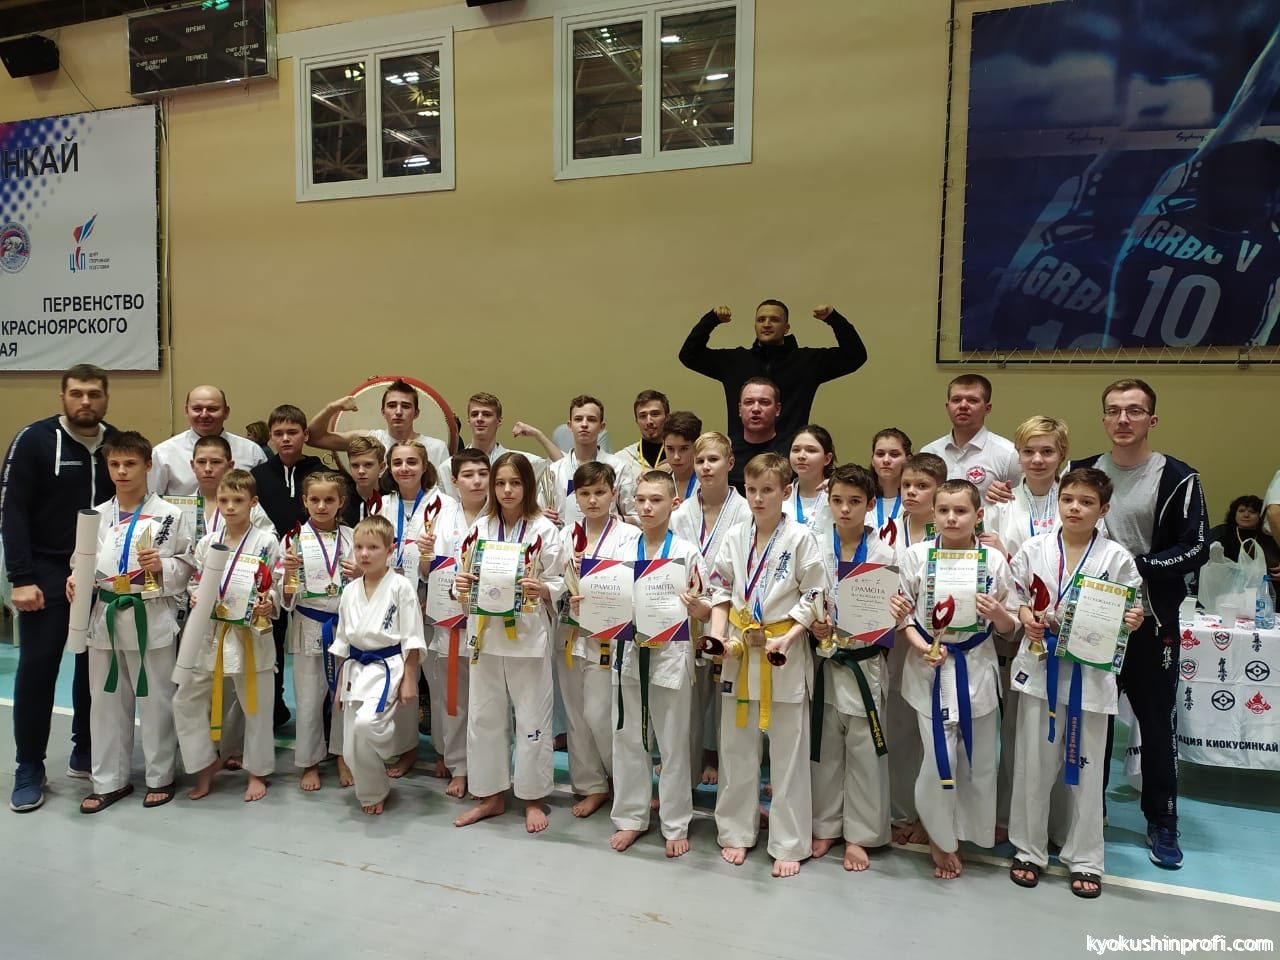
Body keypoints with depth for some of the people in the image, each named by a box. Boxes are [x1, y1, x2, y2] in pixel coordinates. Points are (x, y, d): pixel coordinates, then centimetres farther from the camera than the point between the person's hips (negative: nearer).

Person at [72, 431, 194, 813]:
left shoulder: (170, 516, -5)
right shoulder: (97, 516, 5)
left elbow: (187, 567, -2)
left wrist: (162, 566, -20)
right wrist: (76, 580, -10)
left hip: (152, 618, -4)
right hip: (106, 616, 4)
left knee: (156, 700, 7)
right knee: (107, 700, 13)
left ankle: (160, 777, 23)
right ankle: (109, 780, 27)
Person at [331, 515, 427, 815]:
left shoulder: (401, 587, -9)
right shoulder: (350, 590, 7)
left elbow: (412, 639, -8)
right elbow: (342, 642, 15)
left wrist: (409, 680, -10)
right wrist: (340, 683, 15)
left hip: (387, 668, -6)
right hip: (355, 669, 6)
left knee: (366, 723, -29)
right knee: (351, 749, 5)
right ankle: (372, 793, 29)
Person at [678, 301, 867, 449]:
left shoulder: (808, 360, 9)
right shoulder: (735, 360, 12)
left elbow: (855, 356, 5)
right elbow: (688, 355, 13)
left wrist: (834, 318, -5)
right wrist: (711, 319, 2)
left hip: (789, 459, -1)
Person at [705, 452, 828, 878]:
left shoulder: (801, 538, -8)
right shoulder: (736, 537, 3)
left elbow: (815, 596, -7)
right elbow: (722, 589, 7)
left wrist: (786, 638, -17)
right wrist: (718, 632, -7)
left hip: (784, 654, -3)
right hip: (739, 651, 4)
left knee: (788, 754, 6)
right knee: (736, 748, 13)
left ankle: (789, 844, 19)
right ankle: (736, 832, 29)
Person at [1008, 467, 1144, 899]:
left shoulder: (1116, 557, -3)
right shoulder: (1034, 549, 0)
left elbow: (1130, 607, 2)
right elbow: (1014, 596, 6)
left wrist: (1132, 620, -19)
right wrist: (1025, 617, -13)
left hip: (1090, 671, -1)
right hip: (1040, 665, 1)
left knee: (1085, 766, 10)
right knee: (1033, 762, 9)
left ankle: (1084, 858, 26)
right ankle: (1029, 849, 25)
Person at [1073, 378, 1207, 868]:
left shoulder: (1177, 478, -6)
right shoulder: (1081, 473, 5)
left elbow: (1196, 549, -9)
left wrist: (1137, 565, -19)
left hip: (1151, 622, -3)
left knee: (1157, 722, 7)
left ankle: (1162, 822, 24)